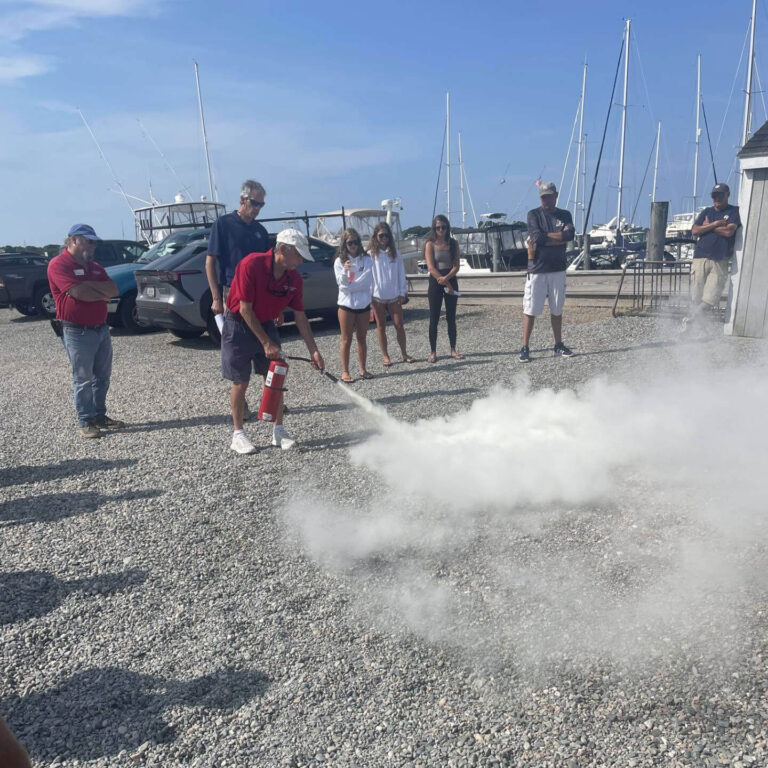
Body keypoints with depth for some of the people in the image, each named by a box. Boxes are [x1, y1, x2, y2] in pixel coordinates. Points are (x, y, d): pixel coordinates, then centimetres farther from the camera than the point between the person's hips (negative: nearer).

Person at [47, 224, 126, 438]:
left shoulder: (95, 266, 16)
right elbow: (78, 292, -22)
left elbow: (114, 289, 2)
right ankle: (86, 422, 7)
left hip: (101, 329, 7)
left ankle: (100, 416, 23)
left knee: (102, 376, 12)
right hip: (77, 332, -7)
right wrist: (103, 294, -6)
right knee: (83, 379, -1)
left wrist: (88, 285, -12)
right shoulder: (59, 264, -9)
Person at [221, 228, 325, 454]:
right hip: (239, 325, -5)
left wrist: (314, 351, -3)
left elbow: (300, 317, -1)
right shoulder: (251, 265, -25)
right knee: (240, 382, 0)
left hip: (266, 325, 5)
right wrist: (266, 343, -21)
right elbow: (245, 310, -23)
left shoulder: (294, 279, -8)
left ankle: (278, 431, 15)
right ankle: (238, 435, 14)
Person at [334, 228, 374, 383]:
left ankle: (363, 369, 20)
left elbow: (367, 281, -7)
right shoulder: (340, 261, 0)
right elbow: (341, 283, -9)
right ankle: (345, 371, 6)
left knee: (362, 338, 11)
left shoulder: (366, 259, 2)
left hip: (363, 304, 2)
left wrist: (349, 286, -11)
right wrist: (344, 271, -29)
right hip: (346, 305, -2)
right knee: (346, 339, 2)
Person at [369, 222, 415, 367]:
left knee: (399, 325, 4)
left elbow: (401, 273, 7)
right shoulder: (371, 254, -1)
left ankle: (404, 354, 16)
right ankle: (385, 356, 15)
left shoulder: (395, 253, 5)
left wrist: (402, 292, 1)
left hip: (394, 295, 2)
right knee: (381, 326, 7)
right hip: (377, 296, -1)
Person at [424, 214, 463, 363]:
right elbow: (431, 267, -11)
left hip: (451, 280, 3)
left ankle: (453, 350, 16)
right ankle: (433, 352, 7)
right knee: (434, 318, 0)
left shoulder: (453, 243, 5)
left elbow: (456, 265, -1)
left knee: (451, 318, 8)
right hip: (435, 282, -3)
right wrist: (447, 284, -14)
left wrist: (446, 278, -19)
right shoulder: (430, 244, -3)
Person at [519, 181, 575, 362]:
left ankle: (558, 346, 20)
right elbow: (537, 236, -15)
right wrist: (560, 236, -8)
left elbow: (570, 234, -10)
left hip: (558, 270, 3)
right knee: (531, 310, -3)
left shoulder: (564, 215, 9)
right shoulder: (534, 215, 1)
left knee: (557, 310, 11)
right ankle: (525, 348, 2)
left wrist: (544, 237, -12)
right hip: (537, 270, -3)